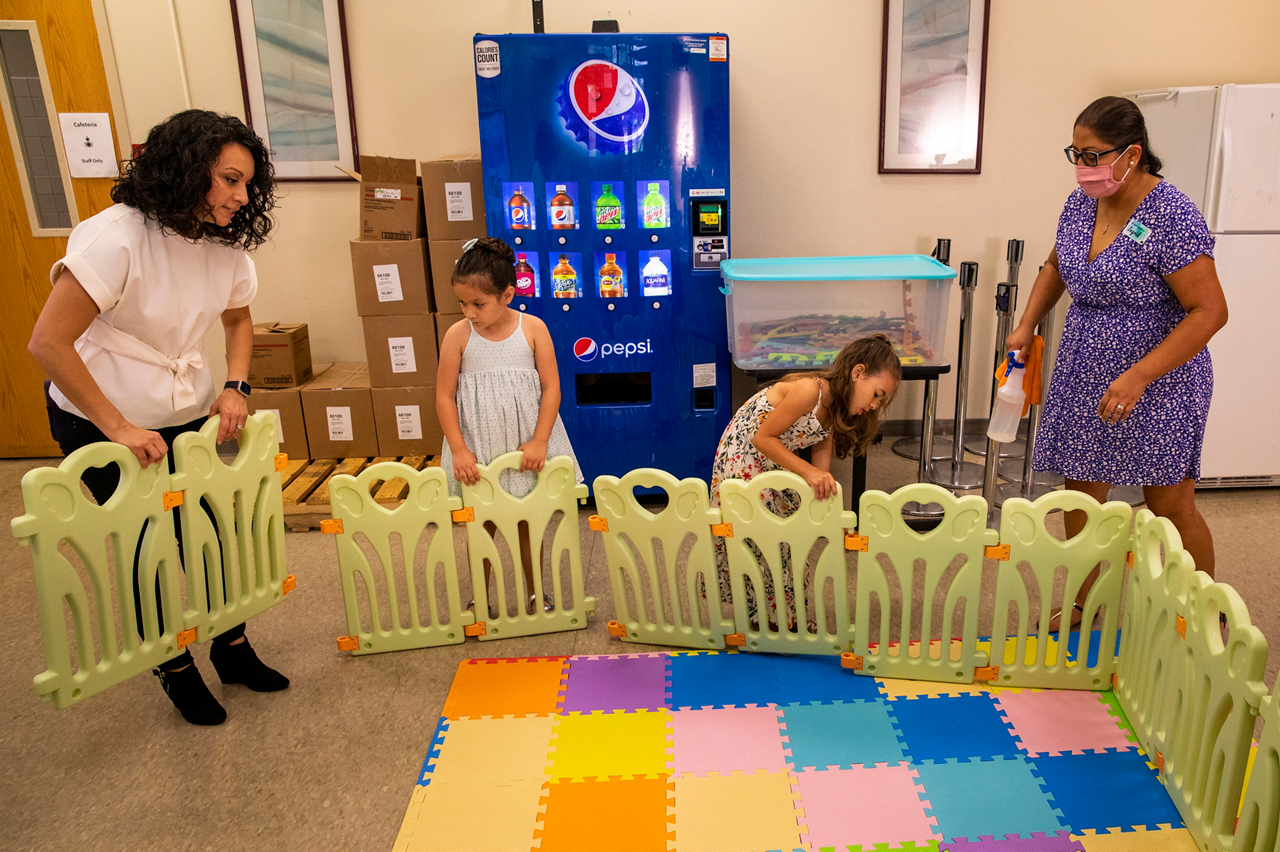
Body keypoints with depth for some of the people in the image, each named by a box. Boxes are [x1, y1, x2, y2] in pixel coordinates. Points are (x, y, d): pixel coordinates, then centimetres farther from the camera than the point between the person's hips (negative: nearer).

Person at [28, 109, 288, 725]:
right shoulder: (115, 237, -24)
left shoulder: (226, 244, -4)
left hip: (189, 414, 5)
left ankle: (231, 649, 30)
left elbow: (238, 319, 14)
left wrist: (236, 386, -2)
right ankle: (176, 670, 28)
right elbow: (49, 342, -25)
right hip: (98, 419, -5)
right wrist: (119, 428, -24)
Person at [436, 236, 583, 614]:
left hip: (525, 445, 0)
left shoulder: (533, 328, -6)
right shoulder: (458, 335, -6)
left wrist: (539, 442, -13)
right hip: (478, 447, 0)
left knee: (529, 523, 14)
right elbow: (444, 397, -3)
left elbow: (551, 388, -6)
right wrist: (458, 449, -11)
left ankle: (535, 593, 32)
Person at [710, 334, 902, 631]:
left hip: (776, 465, 9)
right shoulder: (809, 390, -27)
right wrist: (807, 471, -31)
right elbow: (762, 438, -25)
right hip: (742, 462, -9)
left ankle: (791, 618, 27)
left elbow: (821, 471, -2)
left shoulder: (835, 409, 0)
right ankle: (767, 619, 15)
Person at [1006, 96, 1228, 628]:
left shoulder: (1170, 216, -20)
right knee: (1082, 492, 12)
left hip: (1157, 384, -6)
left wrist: (1138, 376, -27)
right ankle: (1081, 606, 29)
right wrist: (1026, 326, 10)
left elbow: (1210, 311, -21)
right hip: (1084, 377, 7)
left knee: (1170, 506, 5)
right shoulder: (1081, 203, 2)